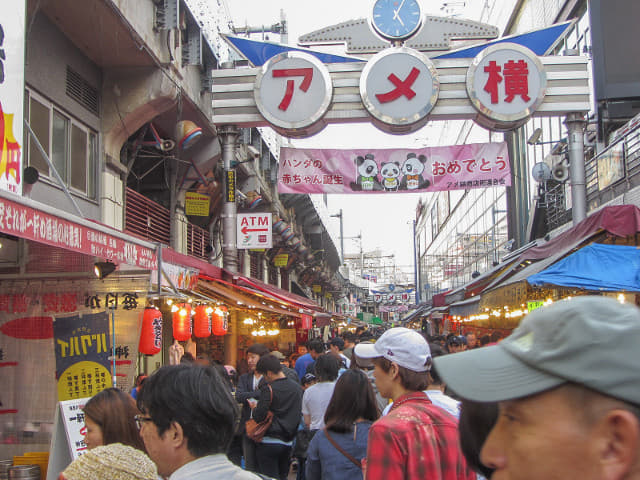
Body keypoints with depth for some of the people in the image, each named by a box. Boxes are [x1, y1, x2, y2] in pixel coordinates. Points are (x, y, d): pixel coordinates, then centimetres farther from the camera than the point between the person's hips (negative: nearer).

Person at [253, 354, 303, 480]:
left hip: (269, 442, -6)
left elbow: (259, 417, -17)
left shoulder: (269, 389, -15)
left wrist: (254, 408, 3)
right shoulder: (297, 387, 3)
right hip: (288, 442, 6)